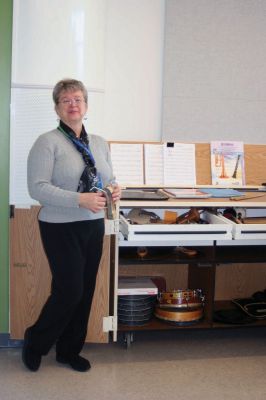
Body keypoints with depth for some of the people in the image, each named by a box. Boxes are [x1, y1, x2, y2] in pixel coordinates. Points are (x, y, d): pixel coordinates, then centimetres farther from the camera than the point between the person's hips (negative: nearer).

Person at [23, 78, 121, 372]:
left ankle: (69, 351, 28)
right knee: (69, 290, -6)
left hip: (94, 226, 6)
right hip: (61, 228, -6)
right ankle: (35, 342, 21)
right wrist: (80, 200, -26)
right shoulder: (48, 142, -10)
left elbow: (109, 179, 19)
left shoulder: (99, 143, 10)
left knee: (85, 291, 11)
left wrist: (114, 189, -6)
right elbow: (37, 187, -18)